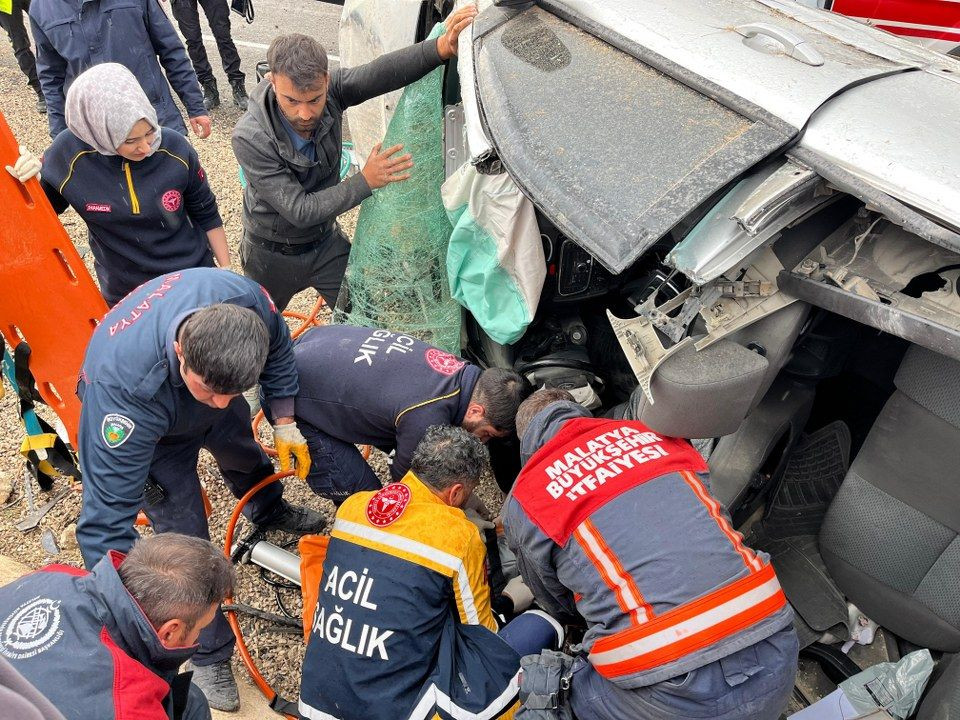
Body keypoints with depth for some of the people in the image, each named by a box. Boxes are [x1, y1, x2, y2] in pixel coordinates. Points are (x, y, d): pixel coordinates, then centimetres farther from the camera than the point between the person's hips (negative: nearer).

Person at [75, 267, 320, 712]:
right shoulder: (122, 383, -49)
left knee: (243, 454, 30)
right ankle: (208, 654, 22)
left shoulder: (245, 299, -40)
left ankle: (268, 512, 66)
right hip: (152, 431, -4)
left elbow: (278, 351, -13)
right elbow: (108, 516, -42)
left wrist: (284, 423, -15)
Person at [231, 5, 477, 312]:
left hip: (327, 242, 3)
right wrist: (365, 181, -37)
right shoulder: (250, 138, -34)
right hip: (272, 255, -2)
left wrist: (442, 47, -59)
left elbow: (381, 73, -43)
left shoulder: (330, 90, -25)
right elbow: (298, 210, -34)